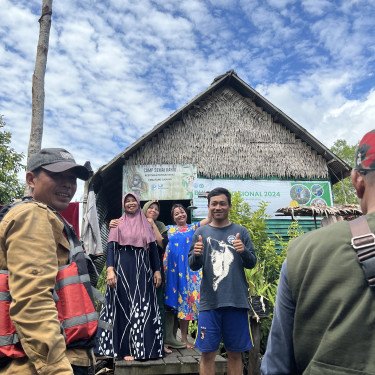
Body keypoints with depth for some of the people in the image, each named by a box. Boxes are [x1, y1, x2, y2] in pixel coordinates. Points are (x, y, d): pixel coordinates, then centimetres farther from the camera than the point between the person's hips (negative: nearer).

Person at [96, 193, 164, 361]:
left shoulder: (146, 224, 11)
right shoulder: (118, 224, 5)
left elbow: (153, 249, 10)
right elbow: (111, 248, -3)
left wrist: (157, 270, 2)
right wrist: (110, 270, -16)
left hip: (143, 270, 2)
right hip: (123, 270, -2)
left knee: (144, 308, 4)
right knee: (124, 308, 1)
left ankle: (144, 346, 15)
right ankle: (126, 349, 10)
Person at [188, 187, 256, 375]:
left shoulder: (241, 231, 6)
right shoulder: (201, 233, 6)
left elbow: (252, 263, 3)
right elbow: (193, 265, 2)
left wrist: (244, 251, -18)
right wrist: (196, 255, -20)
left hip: (237, 301, 0)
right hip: (209, 302, 0)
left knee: (235, 353, 10)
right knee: (207, 354, 4)